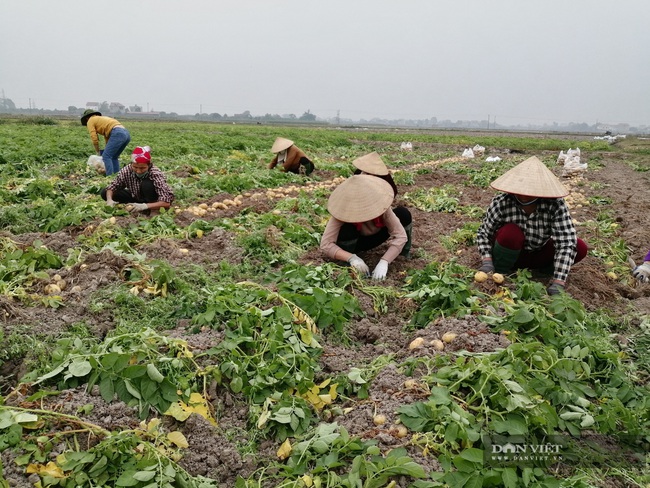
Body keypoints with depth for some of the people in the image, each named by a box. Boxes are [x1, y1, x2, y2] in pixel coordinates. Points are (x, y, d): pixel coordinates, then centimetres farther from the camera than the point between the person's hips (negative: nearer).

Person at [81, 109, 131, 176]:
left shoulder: (90, 121, 13)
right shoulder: (102, 118, 36)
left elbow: (94, 139, 5)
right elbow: (107, 137, 33)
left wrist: (98, 152, 17)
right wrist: (106, 151, 30)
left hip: (117, 134, -8)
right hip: (126, 133, 8)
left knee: (106, 157, -6)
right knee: (114, 157, 19)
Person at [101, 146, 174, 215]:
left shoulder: (156, 175, -32)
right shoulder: (126, 171, -21)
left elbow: (166, 203, -37)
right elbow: (112, 186, -8)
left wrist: (145, 206, -50)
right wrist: (109, 200, -29)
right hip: (137, 198, 5)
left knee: (146, 184, -34)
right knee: (105, 193, -9)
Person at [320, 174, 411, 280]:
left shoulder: (379, 204, -31)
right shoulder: (344, 211, -34)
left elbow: (401, 236, -35)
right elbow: (325, 244, -39)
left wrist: (384, 262, -47)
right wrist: (351, 258, -52)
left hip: (371, 238, 2)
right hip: (352, 241, -2)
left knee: (404, 214, -22)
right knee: (347, 230, -39)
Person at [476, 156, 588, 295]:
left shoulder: (556, 205, -26)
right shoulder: (501, 203, -26)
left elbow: (566, 242, -31)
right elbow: (483, 233, -15)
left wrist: (558, 283, -38)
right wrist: (487, 261, -30)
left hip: (538, 255, 2)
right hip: (509, 254, -2)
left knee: (580, 248, -18)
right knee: (511, 233, -34)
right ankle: (499, 275, -10)